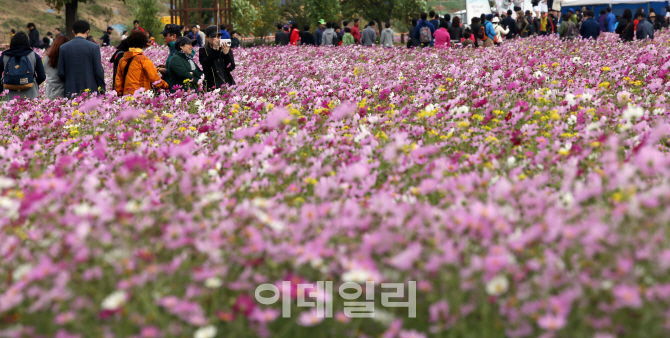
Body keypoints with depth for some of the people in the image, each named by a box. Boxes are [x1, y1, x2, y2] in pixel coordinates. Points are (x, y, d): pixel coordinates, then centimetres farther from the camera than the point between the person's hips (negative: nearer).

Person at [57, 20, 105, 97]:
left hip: (70, 91, 2)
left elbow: (60, 73, 2)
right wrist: (102, 90, 8)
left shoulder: (63, 48, 2)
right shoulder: (94, 47, -5)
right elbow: (98, 71, -5)